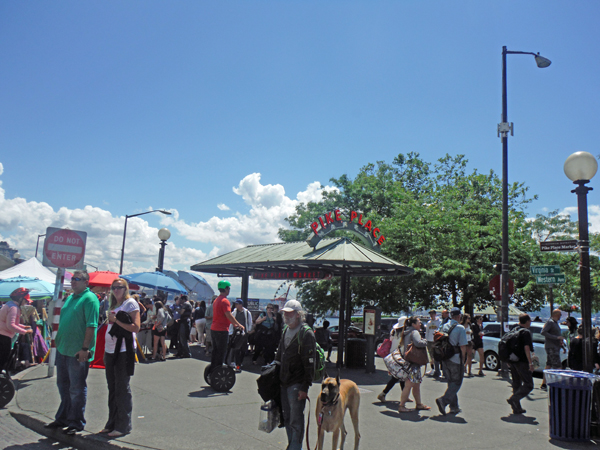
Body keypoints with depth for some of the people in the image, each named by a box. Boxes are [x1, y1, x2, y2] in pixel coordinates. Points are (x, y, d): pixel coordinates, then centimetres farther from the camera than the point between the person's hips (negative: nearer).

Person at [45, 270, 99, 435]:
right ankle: (63, 418, 34)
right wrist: (58, 339, 17)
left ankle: (76, 423, 16)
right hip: (63, 348, 9)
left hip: (78, 352, -9)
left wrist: (85, 348, -23)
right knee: (63, 385, 19)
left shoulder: (90, 299, -14)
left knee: (77, 388, 3)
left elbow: (91, 326, -20)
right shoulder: (70, 297, 14)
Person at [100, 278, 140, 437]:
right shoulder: (114, 305, 18)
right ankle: (112, 423, 24)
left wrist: (116, 320, -16)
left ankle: (123, 426, 6)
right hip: (110, 351, 8)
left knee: (122, 388, -3)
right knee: (112, 388, 14)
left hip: (123, 351, -8)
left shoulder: (130, 303, -7)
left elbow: (136, 327, -15)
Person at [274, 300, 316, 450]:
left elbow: (310, 363, -16)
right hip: (283, 381, 7)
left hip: (297, 384, -7)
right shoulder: (285, 331, 11)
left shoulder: (306, 334, -14)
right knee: (287, 418, 15)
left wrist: (305, 387, -18)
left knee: (296, 420, -2)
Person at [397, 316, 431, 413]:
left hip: (407, 360, 10)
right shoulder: (414, 332, -13)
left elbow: (400, 345, 23)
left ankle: (419, 404, 28)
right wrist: (425, 341, -12)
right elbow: (418, 343, -31)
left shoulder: (406, 333, 16)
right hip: (413, 362, -10)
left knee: (417, 384, 18)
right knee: (409, 385, -6)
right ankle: (401, 406, -2)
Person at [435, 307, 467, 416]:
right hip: (455, 360, -7)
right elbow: (463, 346, -14)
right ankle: (443, 400, -15)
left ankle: (454, 407, 21)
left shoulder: (444, 327, 8)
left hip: (445, 359, 7)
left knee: (451, 383, 16)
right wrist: (463, 359, -1)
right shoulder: (460, 328, -12)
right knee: (456, 383, 2)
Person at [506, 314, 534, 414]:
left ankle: (517, 408, 15)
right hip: (522, 361, -8)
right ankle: (513, 399, -17)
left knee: (516, 384, 14)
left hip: (512, 361, 8)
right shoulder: (526, 332, -10)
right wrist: (530, 363, -19)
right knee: (528, 385, -2)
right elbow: (526, 348, -19)